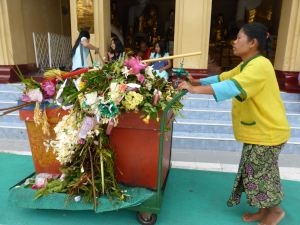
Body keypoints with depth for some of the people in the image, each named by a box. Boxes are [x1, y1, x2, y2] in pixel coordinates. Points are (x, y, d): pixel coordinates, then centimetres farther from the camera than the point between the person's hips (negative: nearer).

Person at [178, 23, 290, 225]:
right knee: (256, 173, 18)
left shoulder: (260, 65, -23)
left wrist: (195, 90, -37)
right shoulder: (246, 65, 10)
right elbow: (222, 78, 12)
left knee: (259, 175, 6)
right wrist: (197, 81, 2)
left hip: (267, 131, -9)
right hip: (258, 130, 9)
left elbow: (233, 87, -36)